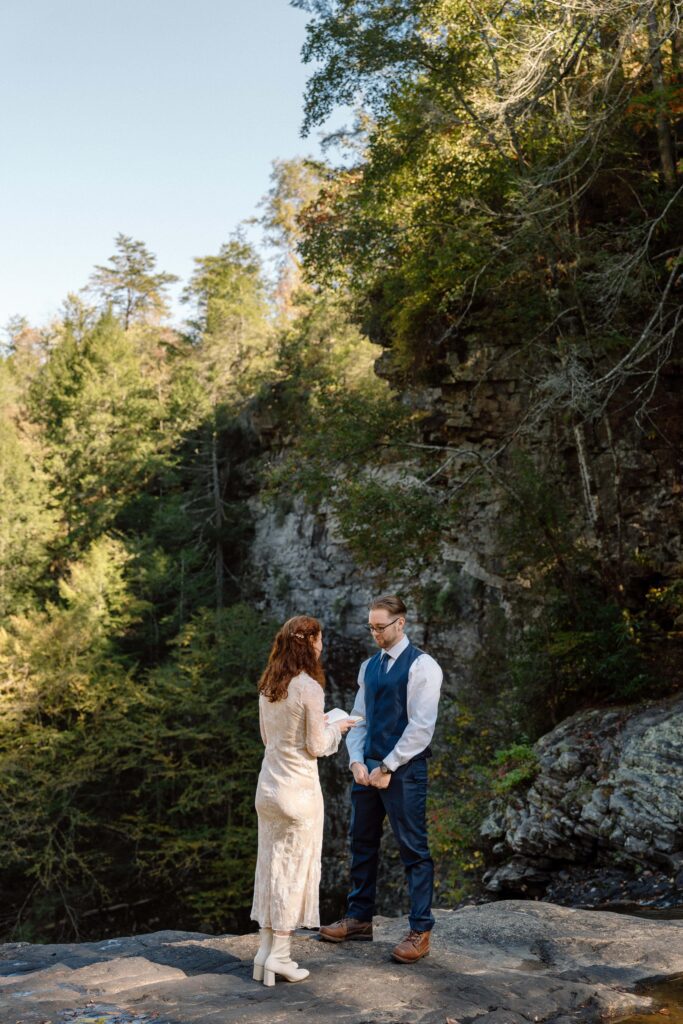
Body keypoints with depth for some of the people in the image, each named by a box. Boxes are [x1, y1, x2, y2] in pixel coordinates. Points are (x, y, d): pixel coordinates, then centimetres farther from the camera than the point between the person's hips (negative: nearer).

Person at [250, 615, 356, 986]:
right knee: (295, 868, 3)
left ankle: (266, 949, 19)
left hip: (269, 785, 7)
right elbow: (316, 747, -13)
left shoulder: (268, 686, 5)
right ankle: (279, 955, 7)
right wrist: (336, 729, 5)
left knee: (271, 864, 13)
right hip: (299, 787, -7)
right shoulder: (309, 688, -18)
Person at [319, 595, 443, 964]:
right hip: (368, 767, 7)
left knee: (414, 849, 0)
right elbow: (359, 717, 14)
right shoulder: (369, 666, 13)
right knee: (362, 843, 14)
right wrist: (357, 762, -2)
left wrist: (387, 768, -14)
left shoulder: (421, 666, -9)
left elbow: (421, 727, -15)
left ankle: (420, 931, 9)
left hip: (404, 770, -7)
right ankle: (359, 918, 27)